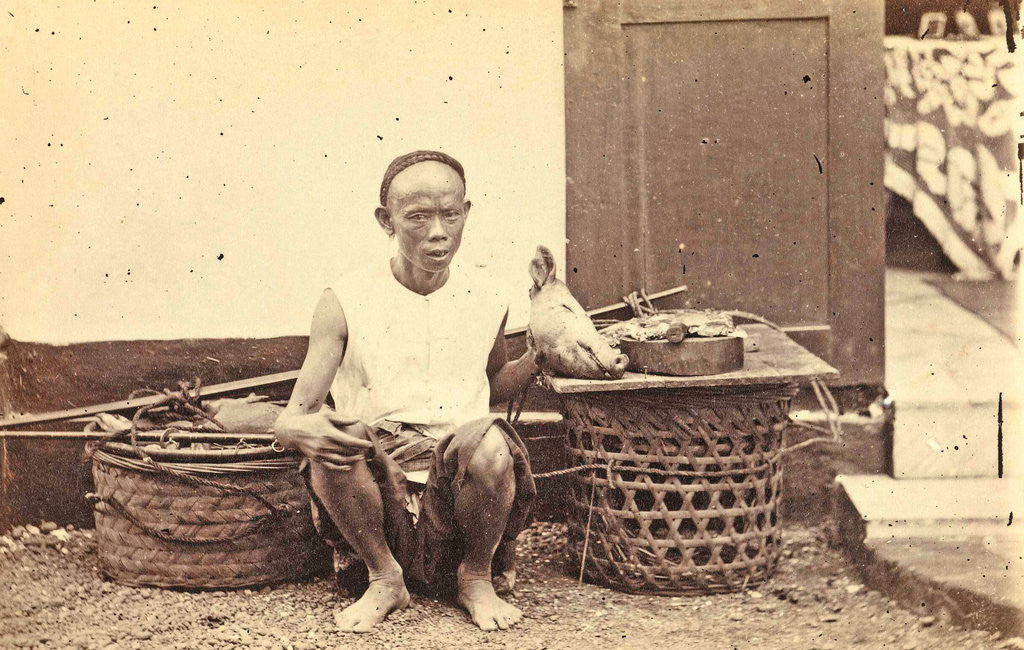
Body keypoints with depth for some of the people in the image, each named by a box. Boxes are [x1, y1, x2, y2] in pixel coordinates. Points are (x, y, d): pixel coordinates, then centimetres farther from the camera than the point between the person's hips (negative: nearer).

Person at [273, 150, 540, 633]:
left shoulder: (486, 300, 5)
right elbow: (288, 420, -7)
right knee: (330, 443, -33)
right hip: (379, 477, -1)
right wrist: (301, 428, -33)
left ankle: (477, 578, -2)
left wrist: (538, 357, 4)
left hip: (459, 476, 1)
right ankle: (383, 577, -5)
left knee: (490, 443, -33)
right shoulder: (346, 303, -4)